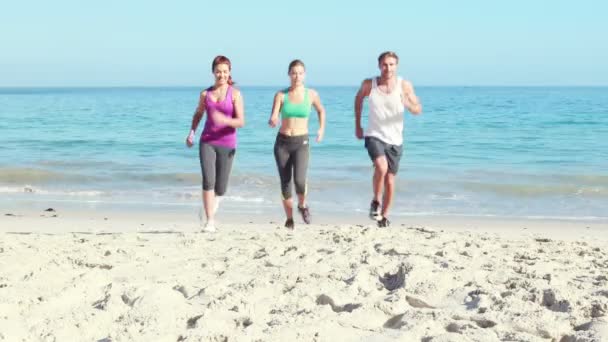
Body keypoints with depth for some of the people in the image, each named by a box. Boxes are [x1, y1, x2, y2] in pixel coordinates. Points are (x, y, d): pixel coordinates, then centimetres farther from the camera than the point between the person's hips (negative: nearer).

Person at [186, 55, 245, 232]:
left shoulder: (235, 94, -5)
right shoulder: (205, 93, 4)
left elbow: (241, 122, -11)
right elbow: (198, 114, 21)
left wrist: (225, 120, -30)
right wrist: (192, 133, 6)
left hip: (227, 144, -1)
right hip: (207, 142, 1)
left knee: (221, 187, 6)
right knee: (208, 180, -18)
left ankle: (211, 206, 41)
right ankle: (210, 221, -12)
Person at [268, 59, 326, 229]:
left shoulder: (311, 94, -1)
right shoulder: (281, 95, -3)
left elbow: (321, 110, 20)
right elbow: (273, 119, -11)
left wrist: (322, 128, 11)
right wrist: (272, 121, -33)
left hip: (301, 142, -1)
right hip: (282, 142, 1)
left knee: (299, 180, -21)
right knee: (285, 183, 4)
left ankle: (302, 206, 11)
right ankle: (289, 219, 21)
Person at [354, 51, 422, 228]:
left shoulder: (405, 85, -9)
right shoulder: (369, 84, -7)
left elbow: (418, 110, -8)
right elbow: (358, 99, 14)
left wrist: (408, 105, -31)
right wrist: (357, 125, 15)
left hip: (395, 140, 2)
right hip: (374, 136, -1)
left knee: (390, 180, 7)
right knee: (381, 167, -29)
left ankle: (384, 216, 28)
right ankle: (375, 202, -5)